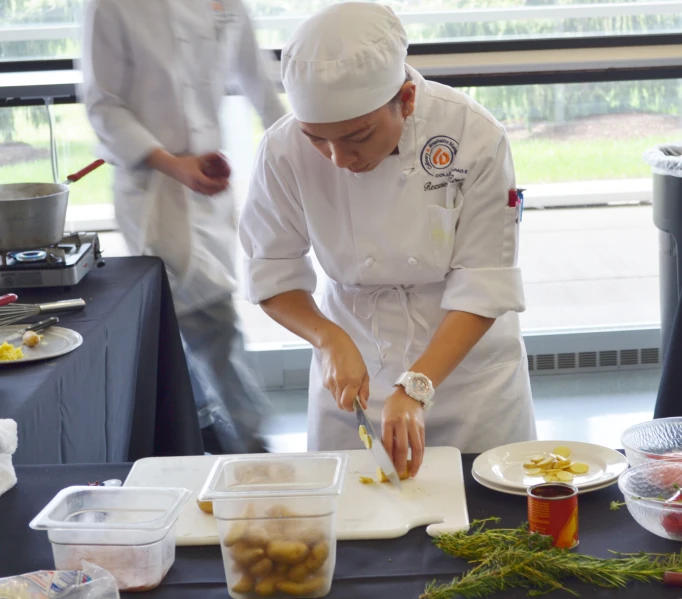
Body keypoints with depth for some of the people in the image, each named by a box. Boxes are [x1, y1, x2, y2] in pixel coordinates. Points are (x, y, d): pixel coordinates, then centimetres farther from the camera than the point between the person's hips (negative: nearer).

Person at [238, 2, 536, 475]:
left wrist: (415, 388, -30)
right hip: (354, 364, 1)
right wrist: (329, 339, -25)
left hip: (469, 362, -1)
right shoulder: (286, 151, -19)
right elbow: (273, 274, -8)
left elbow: (483, 286, -21)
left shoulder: (474, 137, -23)